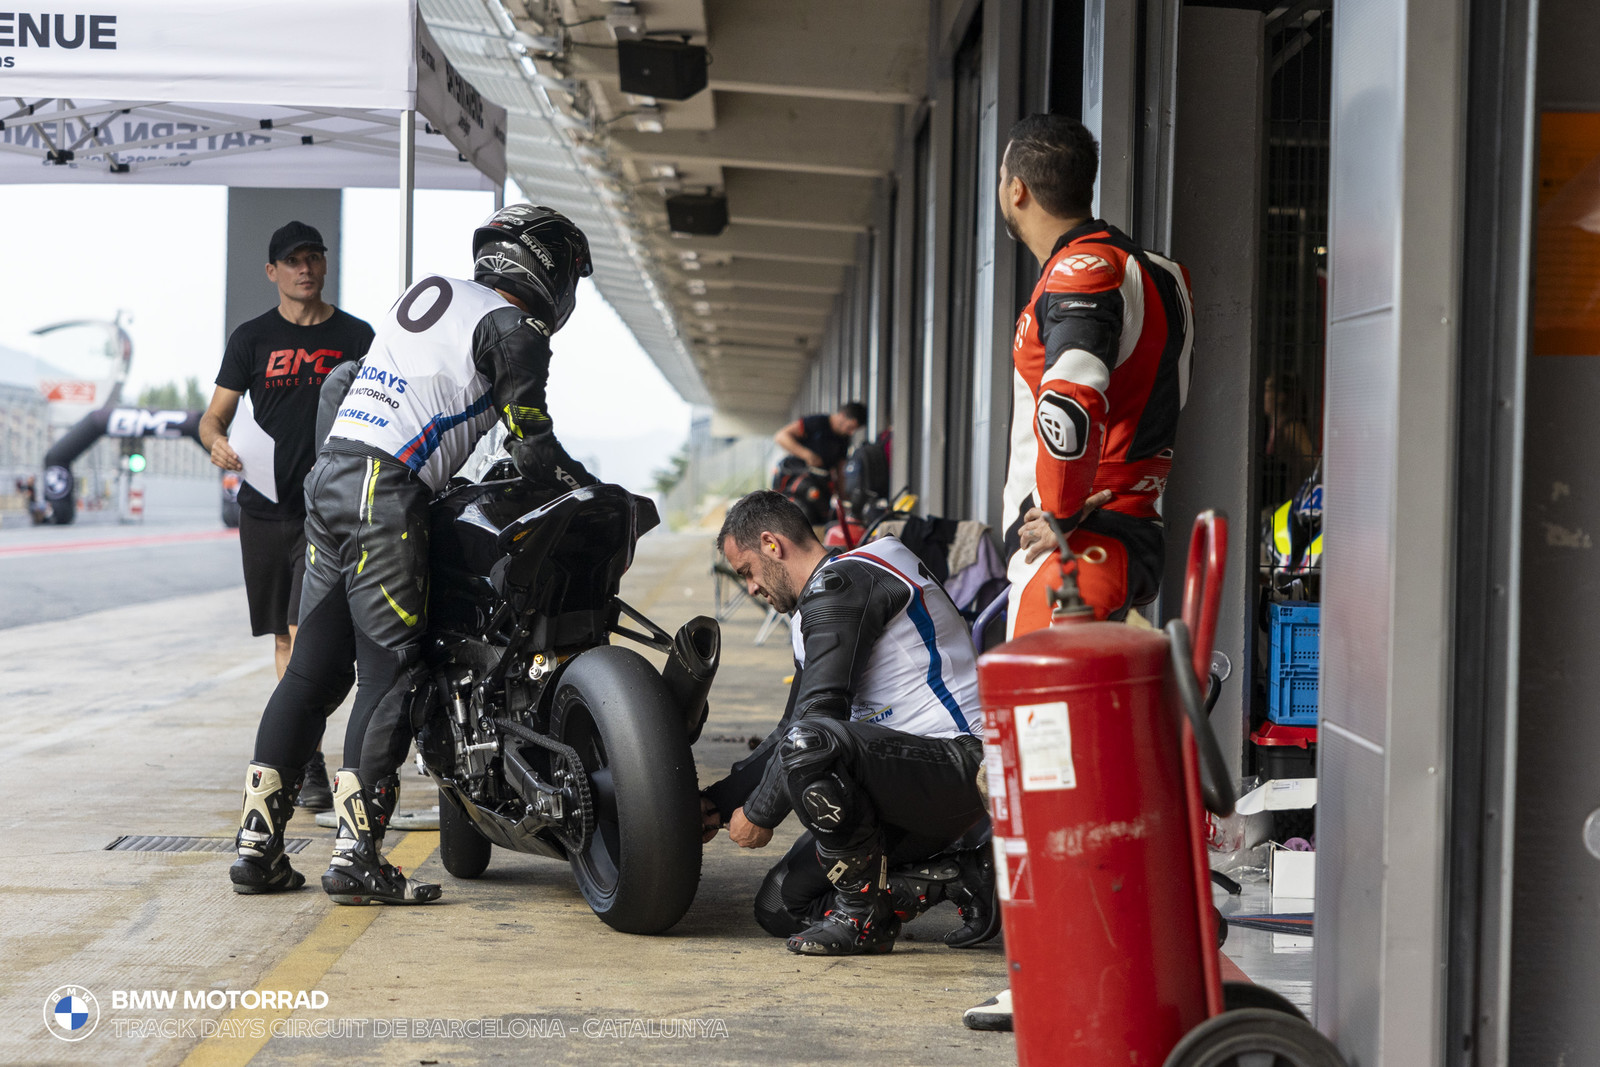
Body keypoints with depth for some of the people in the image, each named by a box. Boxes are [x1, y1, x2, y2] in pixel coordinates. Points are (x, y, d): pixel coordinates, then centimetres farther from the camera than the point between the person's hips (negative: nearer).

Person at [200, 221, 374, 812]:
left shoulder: (356, 336, 6)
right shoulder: (252, 338, 8)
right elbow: (213, 415, 5)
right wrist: (218, 442, -18)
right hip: (265, 505, 3)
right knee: (283, 637, 11)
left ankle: (305, 763, -14)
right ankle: (299, 752, 22)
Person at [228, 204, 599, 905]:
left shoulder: (429, 293, 21)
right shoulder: (512, 330, -3)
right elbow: (533, 451, -6)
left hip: (327, 476, 8)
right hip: (386, 492, -8)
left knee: (315, 668, 9)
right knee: (390, 670, -5)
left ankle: (257, 845, 8)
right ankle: (356, 855, -10)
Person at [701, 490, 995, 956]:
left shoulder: (840, 583, -12)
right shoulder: (819, 605, 21)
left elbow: (817, 715, -20)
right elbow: (791, 729, 28)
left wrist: (758, 813, -10)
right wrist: (719, 801, 22)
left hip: (960, 765, -11)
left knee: (809, 743, -36)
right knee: (780, 906, 5)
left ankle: (863, 916, -18)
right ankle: (958, 876, 5)